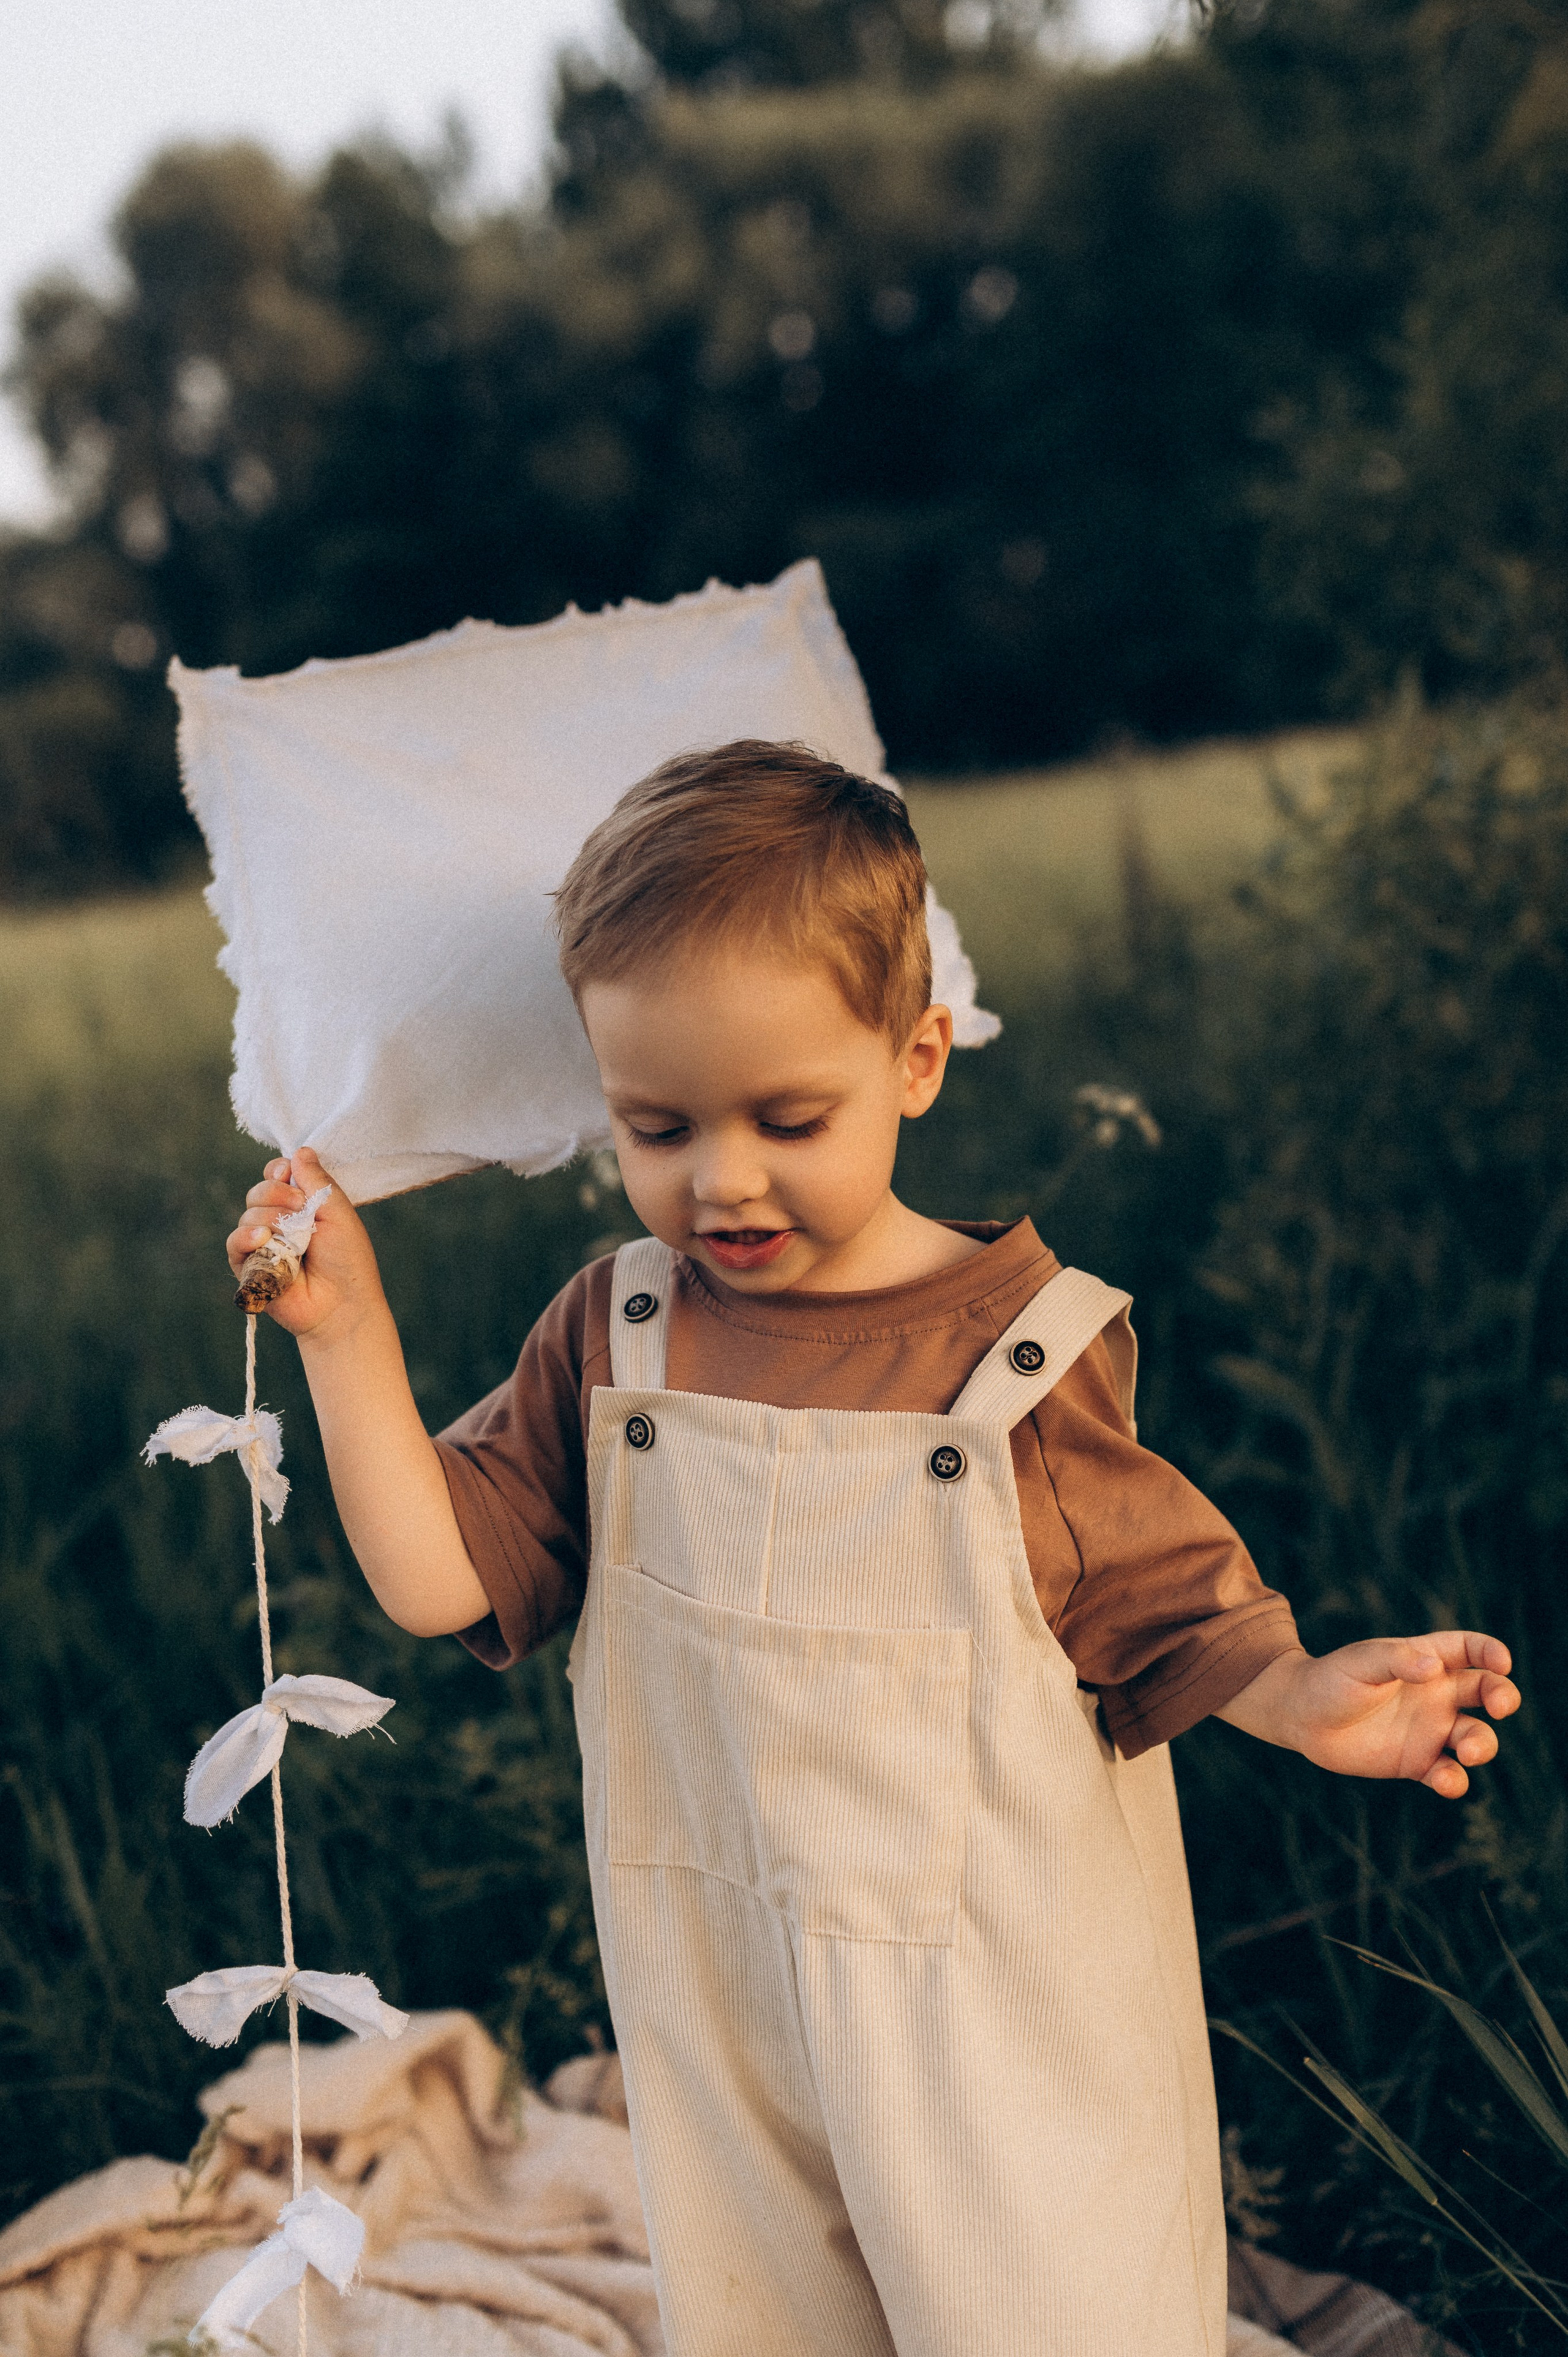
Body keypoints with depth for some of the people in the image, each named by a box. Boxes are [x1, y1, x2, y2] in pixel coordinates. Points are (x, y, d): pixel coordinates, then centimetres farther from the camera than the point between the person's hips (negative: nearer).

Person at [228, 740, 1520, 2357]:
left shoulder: (1020, 1349, -14)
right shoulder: (611, 1340, -6)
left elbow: (1151, 1609, -5)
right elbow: (440, 1579, -7)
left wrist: (1293, 1695, -24)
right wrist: (347, 1334, -14)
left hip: (997, 1998, -3)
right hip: (721, 2007, 3)